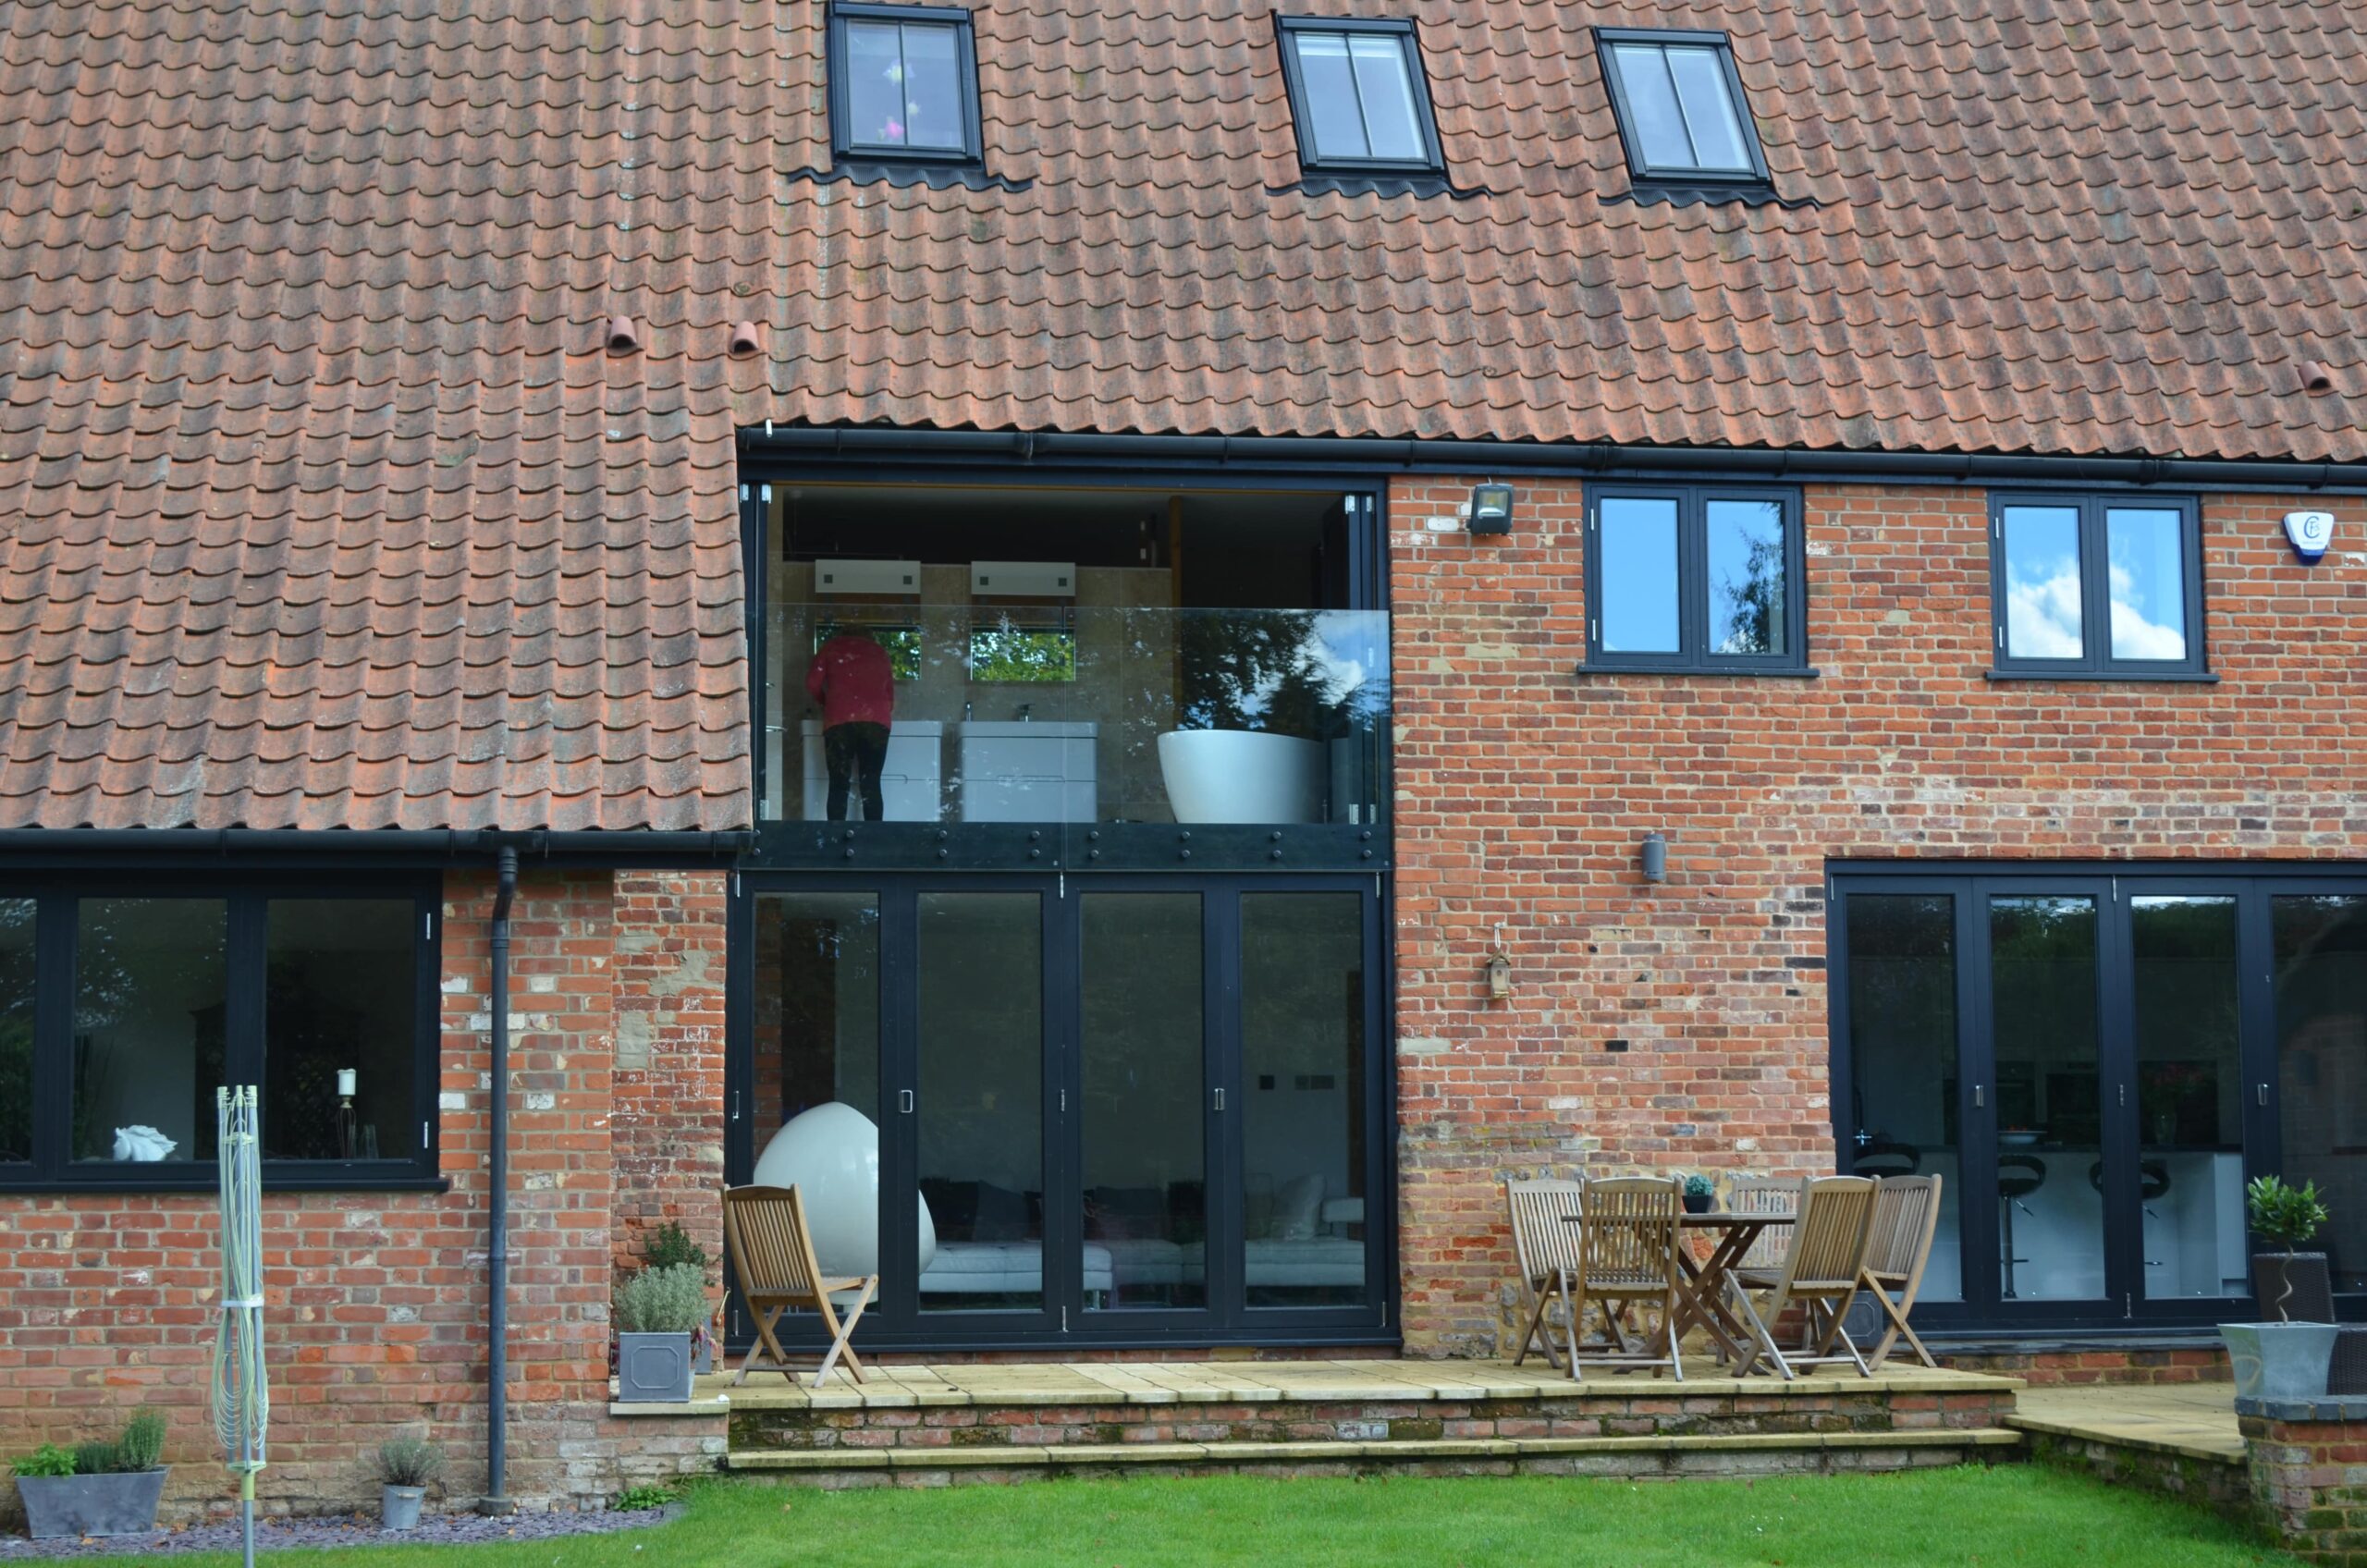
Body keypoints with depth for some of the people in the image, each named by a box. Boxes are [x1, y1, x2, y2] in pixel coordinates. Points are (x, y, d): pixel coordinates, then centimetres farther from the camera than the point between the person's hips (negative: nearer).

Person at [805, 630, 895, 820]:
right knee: (871, 786, 1)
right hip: (877, 721, 2)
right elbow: (890, 692, 21)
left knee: (839, 786, -3)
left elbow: (812, 684, 7)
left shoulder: (831, 648, 16)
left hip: (840, 721, -2)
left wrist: (826, 702, 24)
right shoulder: (879, 651, 23)